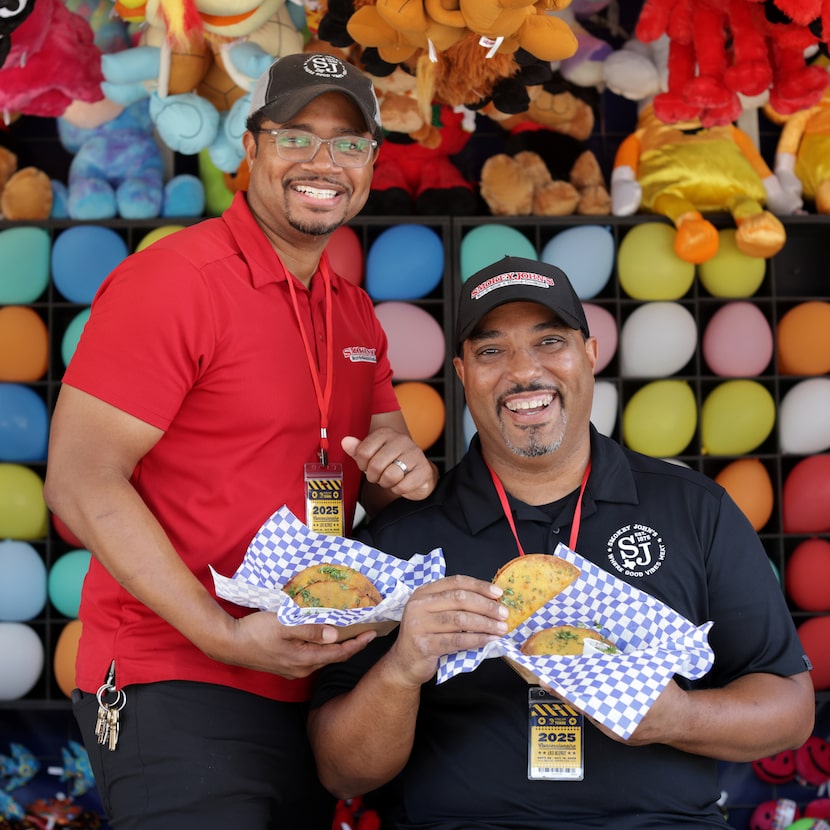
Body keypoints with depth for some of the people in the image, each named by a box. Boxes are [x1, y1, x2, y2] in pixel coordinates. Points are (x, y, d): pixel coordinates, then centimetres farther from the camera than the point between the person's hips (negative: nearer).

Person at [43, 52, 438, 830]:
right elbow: (80, 483, -17)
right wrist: (224, 636, -22)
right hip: (175, 688, -8)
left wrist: (399, 468, -5)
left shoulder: (354, 313, 11)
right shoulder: (172, 278, -13)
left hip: (303, 688, 8)